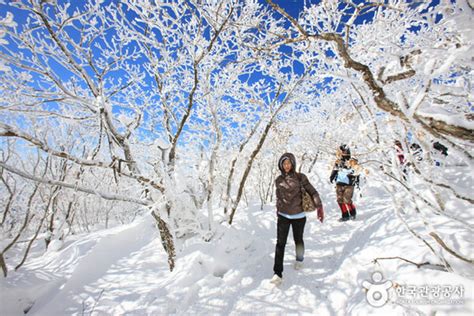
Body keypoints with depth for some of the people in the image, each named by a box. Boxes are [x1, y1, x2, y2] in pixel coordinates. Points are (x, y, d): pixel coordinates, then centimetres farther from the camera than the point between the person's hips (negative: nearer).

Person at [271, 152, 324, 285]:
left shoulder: (300, 177, -9)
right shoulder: (278, 180, 0)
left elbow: (312, 192, -9)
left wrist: (319, 207, -20)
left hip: (298, 216, -1)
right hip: (283, 216, 2)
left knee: (298, 240, 18)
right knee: (280, 243, -5)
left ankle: (299, 259, 48)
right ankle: (278, 274, 1)